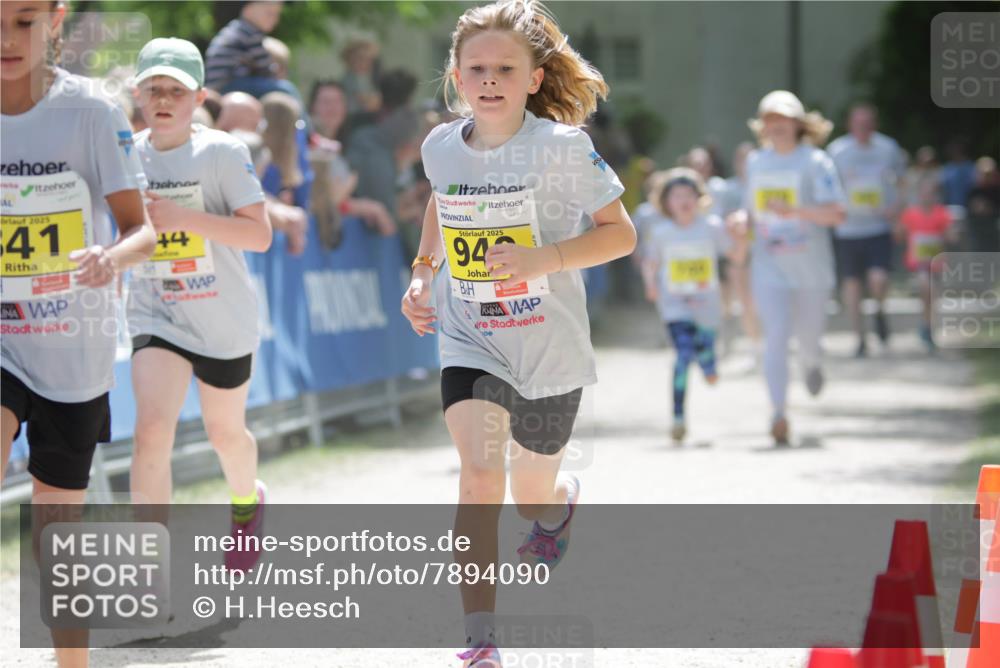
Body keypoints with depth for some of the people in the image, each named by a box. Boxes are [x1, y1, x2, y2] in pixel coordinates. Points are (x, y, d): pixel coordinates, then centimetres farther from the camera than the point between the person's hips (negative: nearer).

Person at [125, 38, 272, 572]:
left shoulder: (222, 153, -13)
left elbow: (260, 235, -21)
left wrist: (182, 217, -29)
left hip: (224, 320, -1)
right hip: (156, 316, 1)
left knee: (225, 431, 19)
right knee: (151, 430, -19)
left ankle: (247, 501, 55)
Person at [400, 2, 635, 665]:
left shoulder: (562, 147, -16)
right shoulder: (441, 147, -3)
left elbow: (621, 233, -11)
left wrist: (543, 259, -25)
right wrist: (423, 273, 7)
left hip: (550, 349, -1)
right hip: (469, 343, 1)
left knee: (532, 497, 15)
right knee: (481, 477, -21)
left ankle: (564, 499, 56)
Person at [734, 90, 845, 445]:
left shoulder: (815, 162, -7)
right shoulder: (756, 163, 9)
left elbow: (835, 214, -15)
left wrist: (795, 211, -28)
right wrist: (741, 220, 2)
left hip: (811, 268, -2)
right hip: (769, 267, 2)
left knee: (808, 335, 10)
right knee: (775, 337, -13)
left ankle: (811, 363, 48)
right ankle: (778, 413, -17)